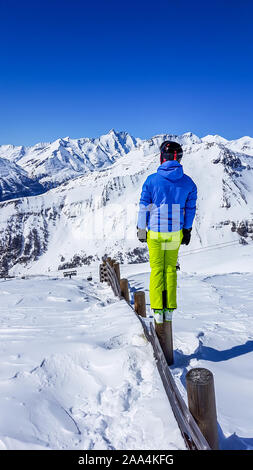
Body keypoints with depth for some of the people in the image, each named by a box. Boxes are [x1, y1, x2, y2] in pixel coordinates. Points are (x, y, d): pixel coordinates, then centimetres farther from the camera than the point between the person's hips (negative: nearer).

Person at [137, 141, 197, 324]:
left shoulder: (152, 180, -9)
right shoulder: (188, 182, -1)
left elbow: (144, 207, -5)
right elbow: (190, 209, 5)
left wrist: (141, 230, 5)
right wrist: (187, 231, 15)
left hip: (155, 233, -2)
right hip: (175, 233, 2)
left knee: (157, 269, 9)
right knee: (170, 269, 14)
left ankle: (158, 310, 10)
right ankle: (170, 309, 16)